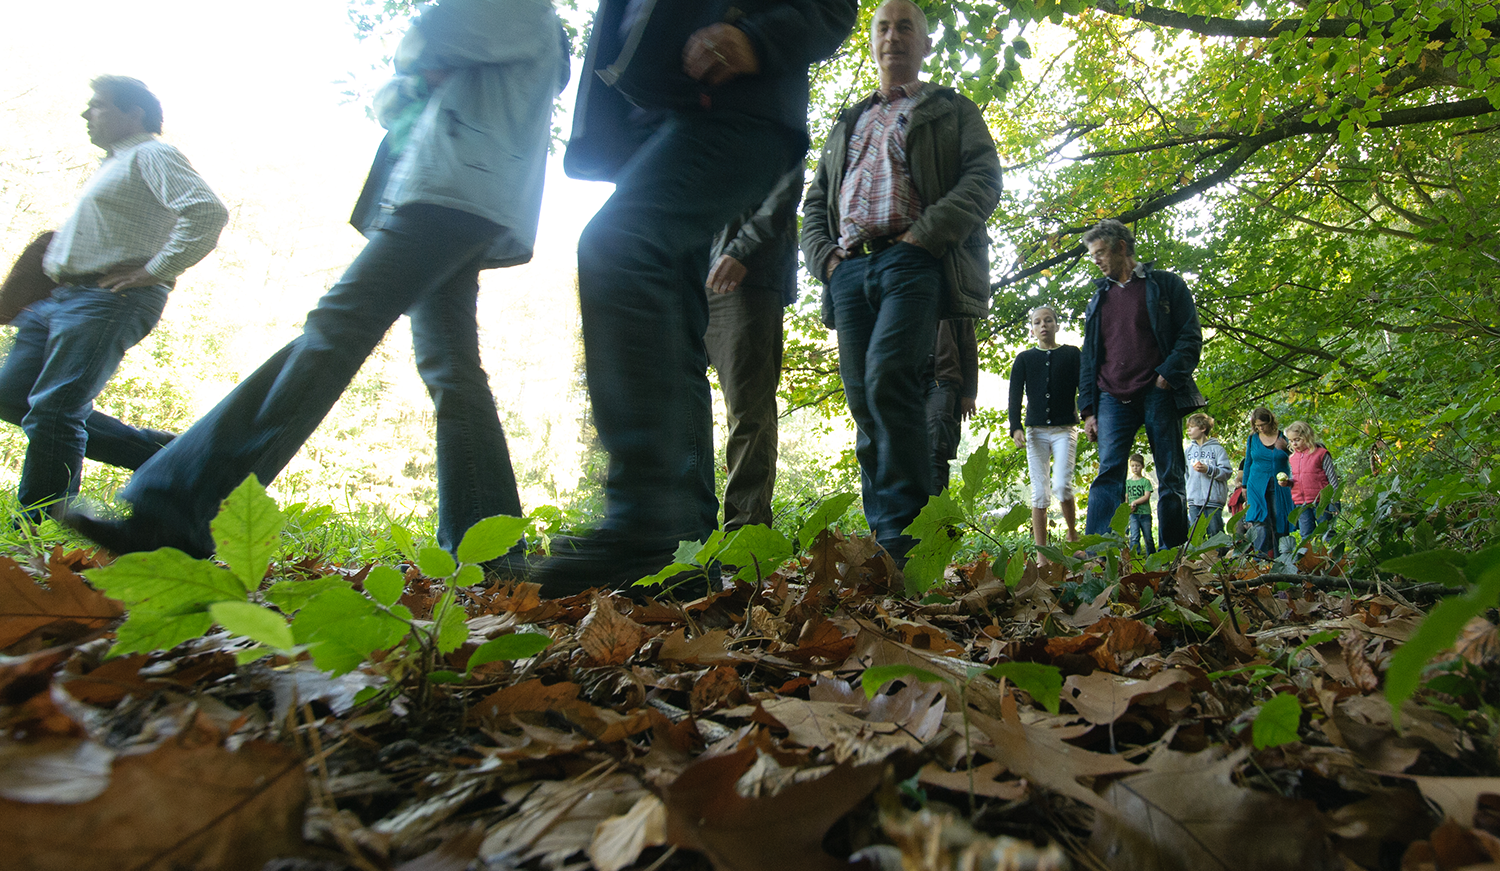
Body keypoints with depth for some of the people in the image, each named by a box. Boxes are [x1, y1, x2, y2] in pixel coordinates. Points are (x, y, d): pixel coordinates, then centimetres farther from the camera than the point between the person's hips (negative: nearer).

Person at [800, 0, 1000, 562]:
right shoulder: (848, 124, 32)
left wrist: (924, 235, -12)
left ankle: (905, 538, -23)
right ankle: (884, 545, 2)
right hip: (850, 269, 5)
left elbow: (984, 180, 2)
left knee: (887, 378, -26)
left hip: (912, 262, -5)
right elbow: (814, 201, 28)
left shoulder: (953, 111, 18)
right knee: (865, 406, -2)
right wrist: (823, 254, 8)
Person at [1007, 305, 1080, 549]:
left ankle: (1072, 534, 7)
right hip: (1035, 430, 1)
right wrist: (1016, 427, -8)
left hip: (1065, 429, -1)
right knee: (1040, 492, -2)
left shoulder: (1072, 354, 9)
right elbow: (1015, 395, 5)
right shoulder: (1024, 359, 11)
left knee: (1062, 485, -18)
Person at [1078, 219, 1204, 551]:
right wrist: (1088, 409, 10)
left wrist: (1169, 374, -13)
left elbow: (1191, 336, 3)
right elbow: (1088, 358, 19)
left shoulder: (1165, 284, 9)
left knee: (1171, 477, 0)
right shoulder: (1098, 298, 21)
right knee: (1108, 472, -12)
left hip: (1157, 394, -2)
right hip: (1113, 399, 3)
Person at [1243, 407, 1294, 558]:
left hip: (1280, 486, 0)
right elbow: (1248, 463, 16)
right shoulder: (1253, 439, 7)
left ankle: (1278, 558, 6)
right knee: (1262, 520, -12)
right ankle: (1262, 555, -15)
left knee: (1278, 521, -1)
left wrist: (1284, 448, -13)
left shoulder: (1283, 437, 2)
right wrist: (1245, 486, 16)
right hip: (1257, 485, 0)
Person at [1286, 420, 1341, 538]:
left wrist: (1334, 502, -8)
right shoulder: (1293, 458, 11)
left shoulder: (1321, 454, -6)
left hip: (1320, 501, -5)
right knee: (1306, 536, 8)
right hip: (1301, 504, 5)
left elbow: (1333, 478, -5)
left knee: (1326, 533, 2)